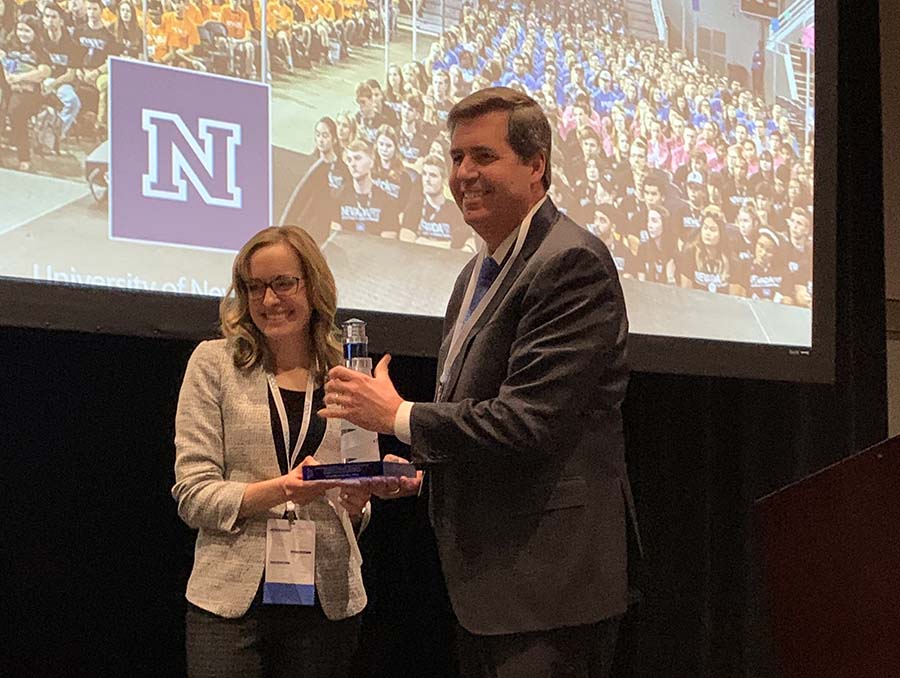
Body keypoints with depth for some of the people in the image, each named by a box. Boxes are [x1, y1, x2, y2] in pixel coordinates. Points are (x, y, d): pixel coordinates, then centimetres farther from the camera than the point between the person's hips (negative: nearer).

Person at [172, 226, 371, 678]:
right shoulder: (214, 363, 2)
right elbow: (192, 496, -5)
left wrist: (355, 501, -6)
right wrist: (280, 489, -19)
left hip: (328, 602, 2)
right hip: (232, 601, -2)